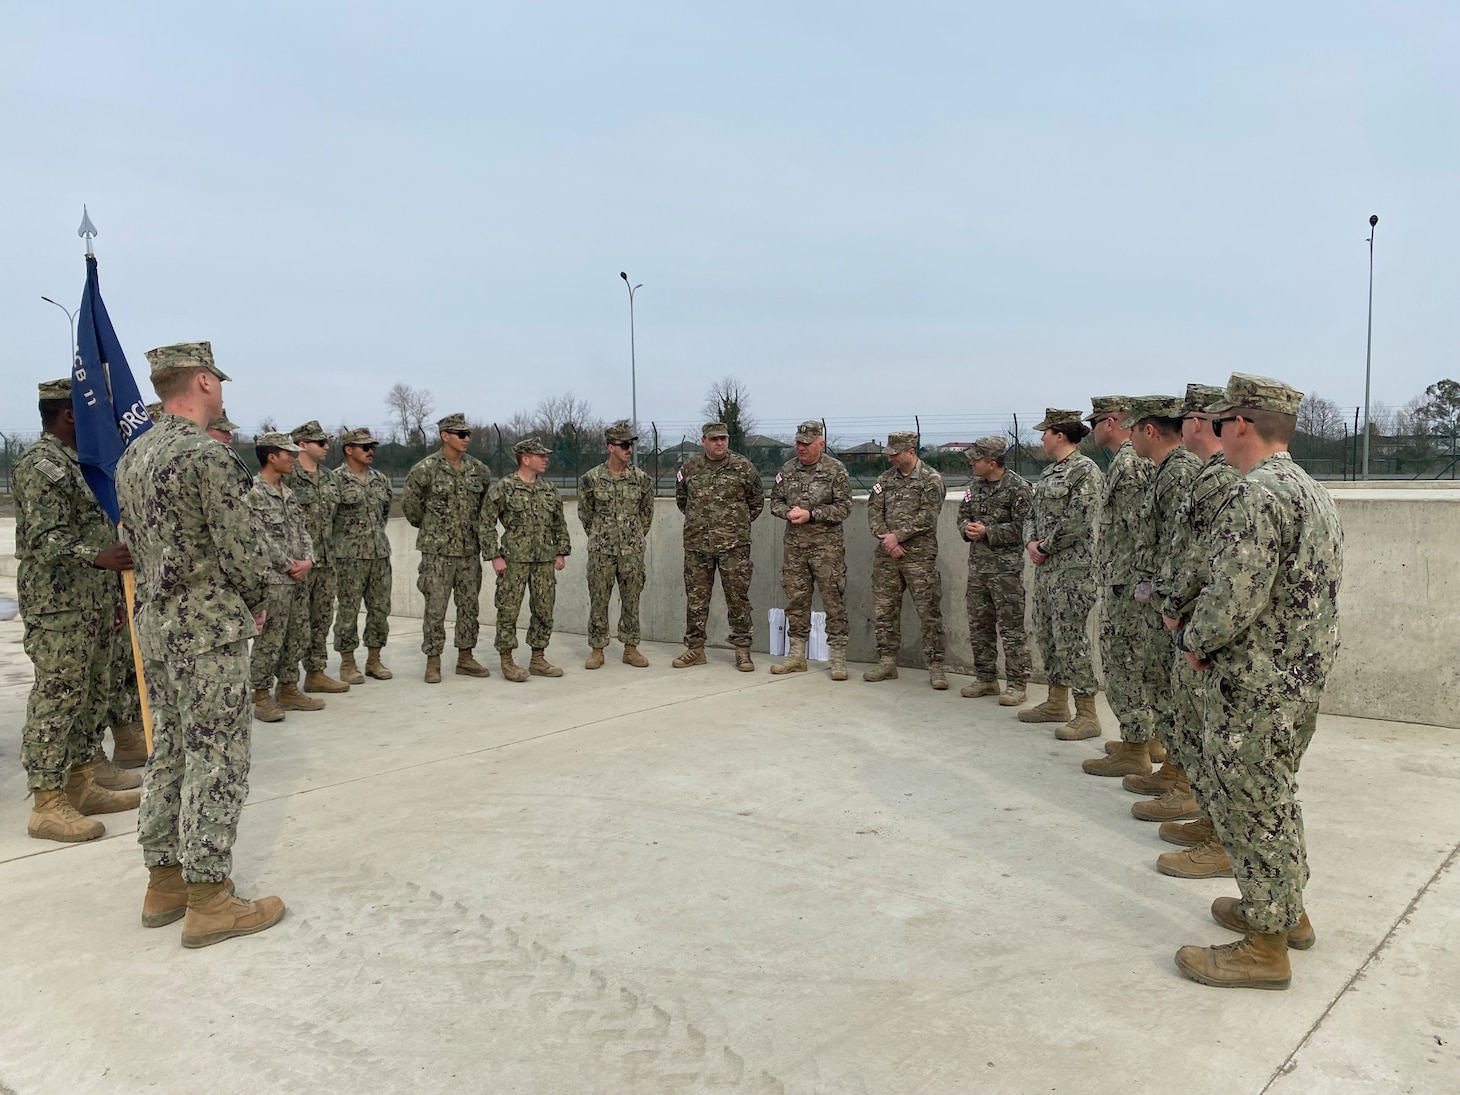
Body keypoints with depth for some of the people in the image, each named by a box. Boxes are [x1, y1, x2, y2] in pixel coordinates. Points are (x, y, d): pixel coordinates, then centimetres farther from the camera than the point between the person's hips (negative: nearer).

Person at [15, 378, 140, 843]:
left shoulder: (76, 463, 17)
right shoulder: (40, 465, -13)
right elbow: (44, 537, -23)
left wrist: (112, 594, 24)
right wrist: (98, 557, -40)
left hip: (92, 607, 10)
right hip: (58, 610, -10)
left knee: (89, 698, 14)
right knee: (56, 700, -5)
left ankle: (83, 786, 24)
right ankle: (48, 806, 1)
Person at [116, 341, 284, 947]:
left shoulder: (131, 457, 11)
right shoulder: (211, 456, -18)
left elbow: (138, 538, 16)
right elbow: (242, 548, -18)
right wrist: (256, 602, -1)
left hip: (154, 621, 9)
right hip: (210, 629, -9)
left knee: (170, 751, 16)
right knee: (217, 760, -2)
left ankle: (165, 882, 24)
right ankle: (208, 901, 4)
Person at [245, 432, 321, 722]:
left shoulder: (288, 494, 14)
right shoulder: (253, 493, -11)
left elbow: (302, 531, 13)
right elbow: (261, 538, -16)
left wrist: (308, 560, -4)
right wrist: (289, 566, -13)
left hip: (297, 579, 8)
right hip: (272, 580, -8)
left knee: (293, 638, 13)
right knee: (268, 641, -3)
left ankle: (288, 690, 23)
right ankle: (261, 697, 5)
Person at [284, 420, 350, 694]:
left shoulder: (328, 478, 13)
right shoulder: (287, 477, -11)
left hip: (325, 561, 8)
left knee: (322, 620, 14)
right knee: (297, 624, -5)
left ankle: (316, 674, 25)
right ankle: (288, 682, 3)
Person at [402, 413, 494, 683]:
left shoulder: (478, 469, 5)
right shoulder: (425, 469, -9)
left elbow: (487, 501, 19)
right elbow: (410, 504, -1)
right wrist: (430, 528, 7)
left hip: (470, 550, 5)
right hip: (437, 550, -5)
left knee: (469, 606, 10)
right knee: (435, 607, 0)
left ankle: (466, 657, 20)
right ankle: (433, 662, 8)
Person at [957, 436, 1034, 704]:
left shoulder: (1019, 488, -12)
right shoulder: (975, 485, 11)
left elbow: (1022, 527, -16)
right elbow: (963, 515, 19)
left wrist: (988, 532, -17)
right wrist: (967, 528, -4)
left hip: (1006, 568, -8)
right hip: (977, 566, 8)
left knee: (1011, 628, -2)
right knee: (979, 625, 13)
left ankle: (1016, 684, 5)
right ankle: (986, 679, 24)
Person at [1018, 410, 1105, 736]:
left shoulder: (1085, 470, -13)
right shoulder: (1049, 471, 14)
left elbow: (1076, 522, -20)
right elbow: (1033, 512, 18)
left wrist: (1045, 548, -13)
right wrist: (1031, 542, 0)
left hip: (1073, 568, -10)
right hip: (1046, 566, 10)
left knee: (1071, 639, -8)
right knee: (1046, 635, 15)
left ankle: (1087, 716, 0)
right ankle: (1057, 703, 27)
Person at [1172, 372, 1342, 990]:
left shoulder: (1257, 494, -22)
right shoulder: (1313, 492, 11)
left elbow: (1232, 599, -28)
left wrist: (1193, 641, -9)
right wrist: (1208, 636, 10)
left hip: (1255, 689, -10)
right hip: (1302, 680, 10)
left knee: (1249, 807, 2)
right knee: (1274, 799, 23)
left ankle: (1265, 948, 13)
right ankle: (1287, 910, 37)